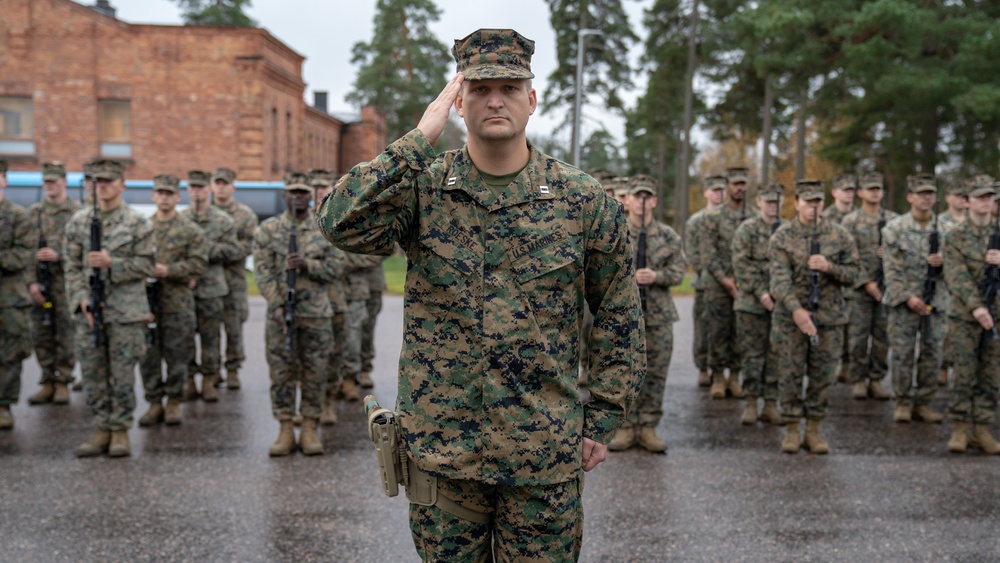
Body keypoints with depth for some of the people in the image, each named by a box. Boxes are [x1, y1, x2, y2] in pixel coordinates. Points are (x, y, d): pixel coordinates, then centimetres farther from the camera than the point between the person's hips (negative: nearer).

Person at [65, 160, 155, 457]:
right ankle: (102, 429, 19)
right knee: (93, 374, 7)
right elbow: (72, 266, 8)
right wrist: (81, 298, -6)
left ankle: (120, 431, 12)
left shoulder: (139, 224, -1)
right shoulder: (78, 222, 8)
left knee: (123, 375, 1)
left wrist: (111, 263, -17)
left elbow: (146, 265, -4)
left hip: (126, 312, -3)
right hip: (89, 310, 3)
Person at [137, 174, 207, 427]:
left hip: (178, 303, -2)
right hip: (145, 300, 3)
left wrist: (169, 270, -17)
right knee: (148, 356, 6)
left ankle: (174, 403, 17)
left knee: (177, 356, 3)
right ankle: (154, 403, 17)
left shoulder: (191, 230, 1)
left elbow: (199, 263, -7)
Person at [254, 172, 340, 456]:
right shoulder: (268, 229, 3)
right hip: (279, 312, 0)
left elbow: (334, 268, 1)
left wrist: (306, 264, -17)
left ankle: (310, 430, 12)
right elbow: (263, 272, -3)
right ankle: (285, 430, 12)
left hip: (317, 315, 1)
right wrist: (277, 305, -14)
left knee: (315, 373, 3)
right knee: (281, 373, 3)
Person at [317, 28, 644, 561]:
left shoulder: (583, 200, -2)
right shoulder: (422, 186, -3)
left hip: (545, 455, 0)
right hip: (439, 448, 1)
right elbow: (343, 223, -21)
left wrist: (603, 419, 3)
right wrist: (418, 140, -20)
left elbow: (618, 314, 4)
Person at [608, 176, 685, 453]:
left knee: (656, 374, 5)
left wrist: (656, 276, -14)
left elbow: (679, 271, 3)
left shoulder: (669, 236, 6)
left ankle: (648, 427, 14)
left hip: (659, 316, 2)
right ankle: (625, 428, 11)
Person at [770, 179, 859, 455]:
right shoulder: (782, 236, -3)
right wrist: (795, 309, -26)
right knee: (790, 375, 2)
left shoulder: (839, 235, 3)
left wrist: (829, 267, -17)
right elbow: (779, 277, -13)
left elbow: (852, 272, 4)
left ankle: (813, 430, 18)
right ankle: (792, 430, 14)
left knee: (822, 376, 6)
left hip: (829, 316, 2)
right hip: (791, 316, -2)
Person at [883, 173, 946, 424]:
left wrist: (942, 262, -15)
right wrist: (908, 298, -15)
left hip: (935, 302, 2)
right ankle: (902, 403, 12)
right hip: (903, 301, -2)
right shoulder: (895, 229, -2)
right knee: (902, 354, 0)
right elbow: (892, 270, -5)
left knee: (932, 355, 5)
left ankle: (923, 403, 17)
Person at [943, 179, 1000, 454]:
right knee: (964, 374, -3)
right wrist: (976, 306, -21)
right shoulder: (955, 236, 0)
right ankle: (959, 429, 6)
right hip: (964, 315, -3)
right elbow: (957, 276, -11)